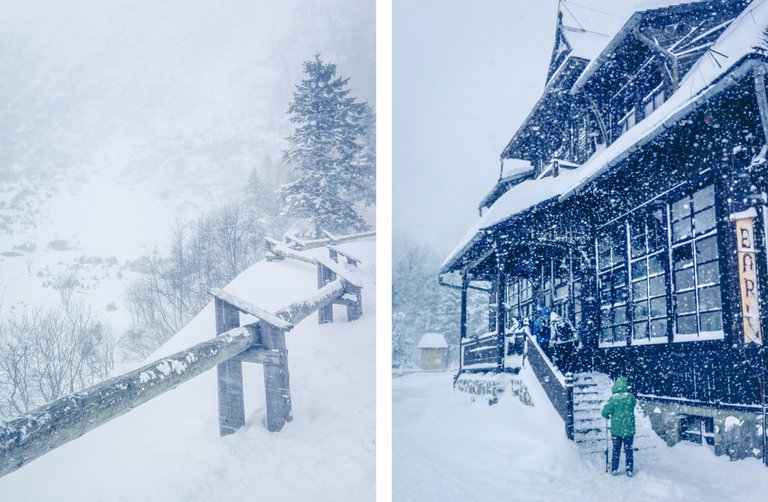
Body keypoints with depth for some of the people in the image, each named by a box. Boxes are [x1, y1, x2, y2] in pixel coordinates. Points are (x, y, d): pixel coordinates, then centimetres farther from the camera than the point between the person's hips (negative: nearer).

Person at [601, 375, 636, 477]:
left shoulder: (613, 398, -14)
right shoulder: (631, 397, -9)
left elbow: (605, 412, -12)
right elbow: (632, 408, 8)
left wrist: (607, 415, 10)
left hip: (616, 429, -1)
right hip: (629, 429, 1)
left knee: (616, 450, 13)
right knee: (628, 450, 12)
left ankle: (614, 469, 16)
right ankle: (629, 470, 14)